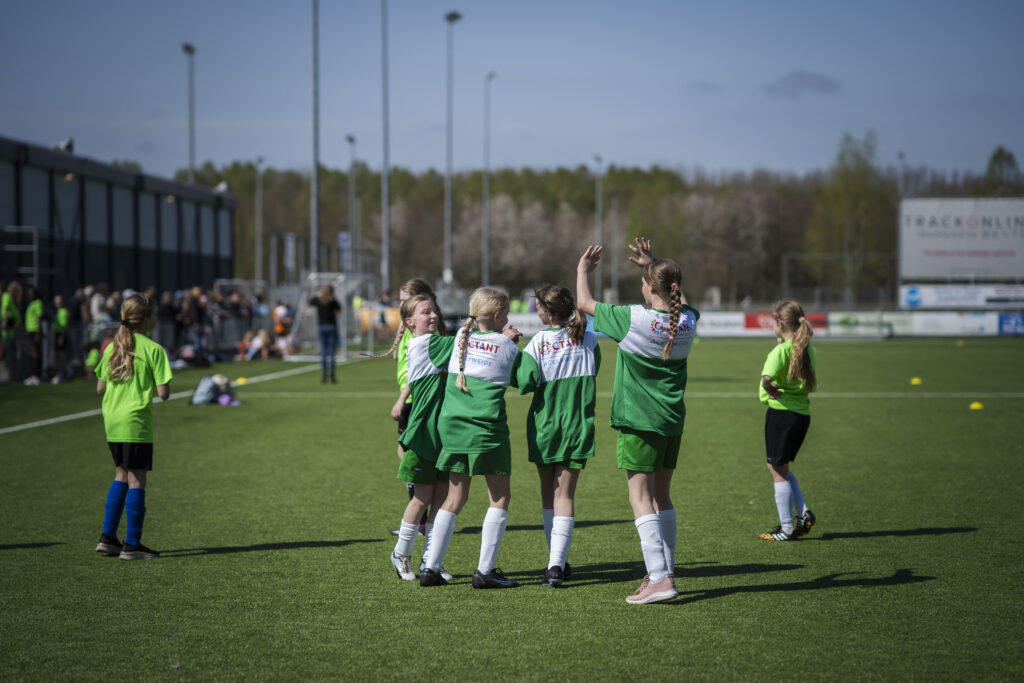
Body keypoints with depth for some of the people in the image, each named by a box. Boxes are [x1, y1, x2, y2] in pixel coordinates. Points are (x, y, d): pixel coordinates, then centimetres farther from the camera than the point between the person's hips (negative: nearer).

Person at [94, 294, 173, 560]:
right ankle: (132, 544, 1)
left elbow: (100, 388, 10)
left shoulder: (112, 347, 8)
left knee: (121, 476, 18)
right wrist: (163, 386, 7)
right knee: (136, 480, -1)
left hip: (111, 421, 7)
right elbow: (163, 393, -14)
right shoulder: (153, 349, -10)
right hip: (136, 422, -7)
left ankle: (108, 536, 17)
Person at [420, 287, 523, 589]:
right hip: (487, 427, -5)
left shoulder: (460, 338, 9)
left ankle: (431, 568, 10)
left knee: (455, 498, 13)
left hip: (452, 426, 5)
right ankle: (485, 570, -1)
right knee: (499, 497, 5)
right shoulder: (505, 346, -2)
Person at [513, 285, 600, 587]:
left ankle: (557, 560, 26)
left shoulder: (539, 342, -11)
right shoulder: (588, 340, -1)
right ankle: (557, 564, -14)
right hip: (577, 426, 1)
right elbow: (594, 375, 9)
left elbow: (526, 382, -18)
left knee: (548, 492, 16)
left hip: (544, 425, -1)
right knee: (564, 494, -1)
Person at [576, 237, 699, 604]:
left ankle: (660, 578, -16)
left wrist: (583, 269, 16)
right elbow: (678, 297, 26)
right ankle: (665, 570, 23)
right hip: (673, 421, 6)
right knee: (661, 495, 17)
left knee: (641, 498, -7)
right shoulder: (688, 321, -1)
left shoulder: (634, 320, -16)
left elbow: (584, 303, -2)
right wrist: (652, 264, 27)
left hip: (639, 422, -6)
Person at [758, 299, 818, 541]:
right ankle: (803, 512, 13)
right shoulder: (807, 348, 7)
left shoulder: (781, 351, -16)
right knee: (779, 466, 22)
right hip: (803, 412, 8)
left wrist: (770, 390, -11)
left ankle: (787, 528, 8)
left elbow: (767, 378, -33)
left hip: (782, 412, -8)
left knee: (778, 471, 4)